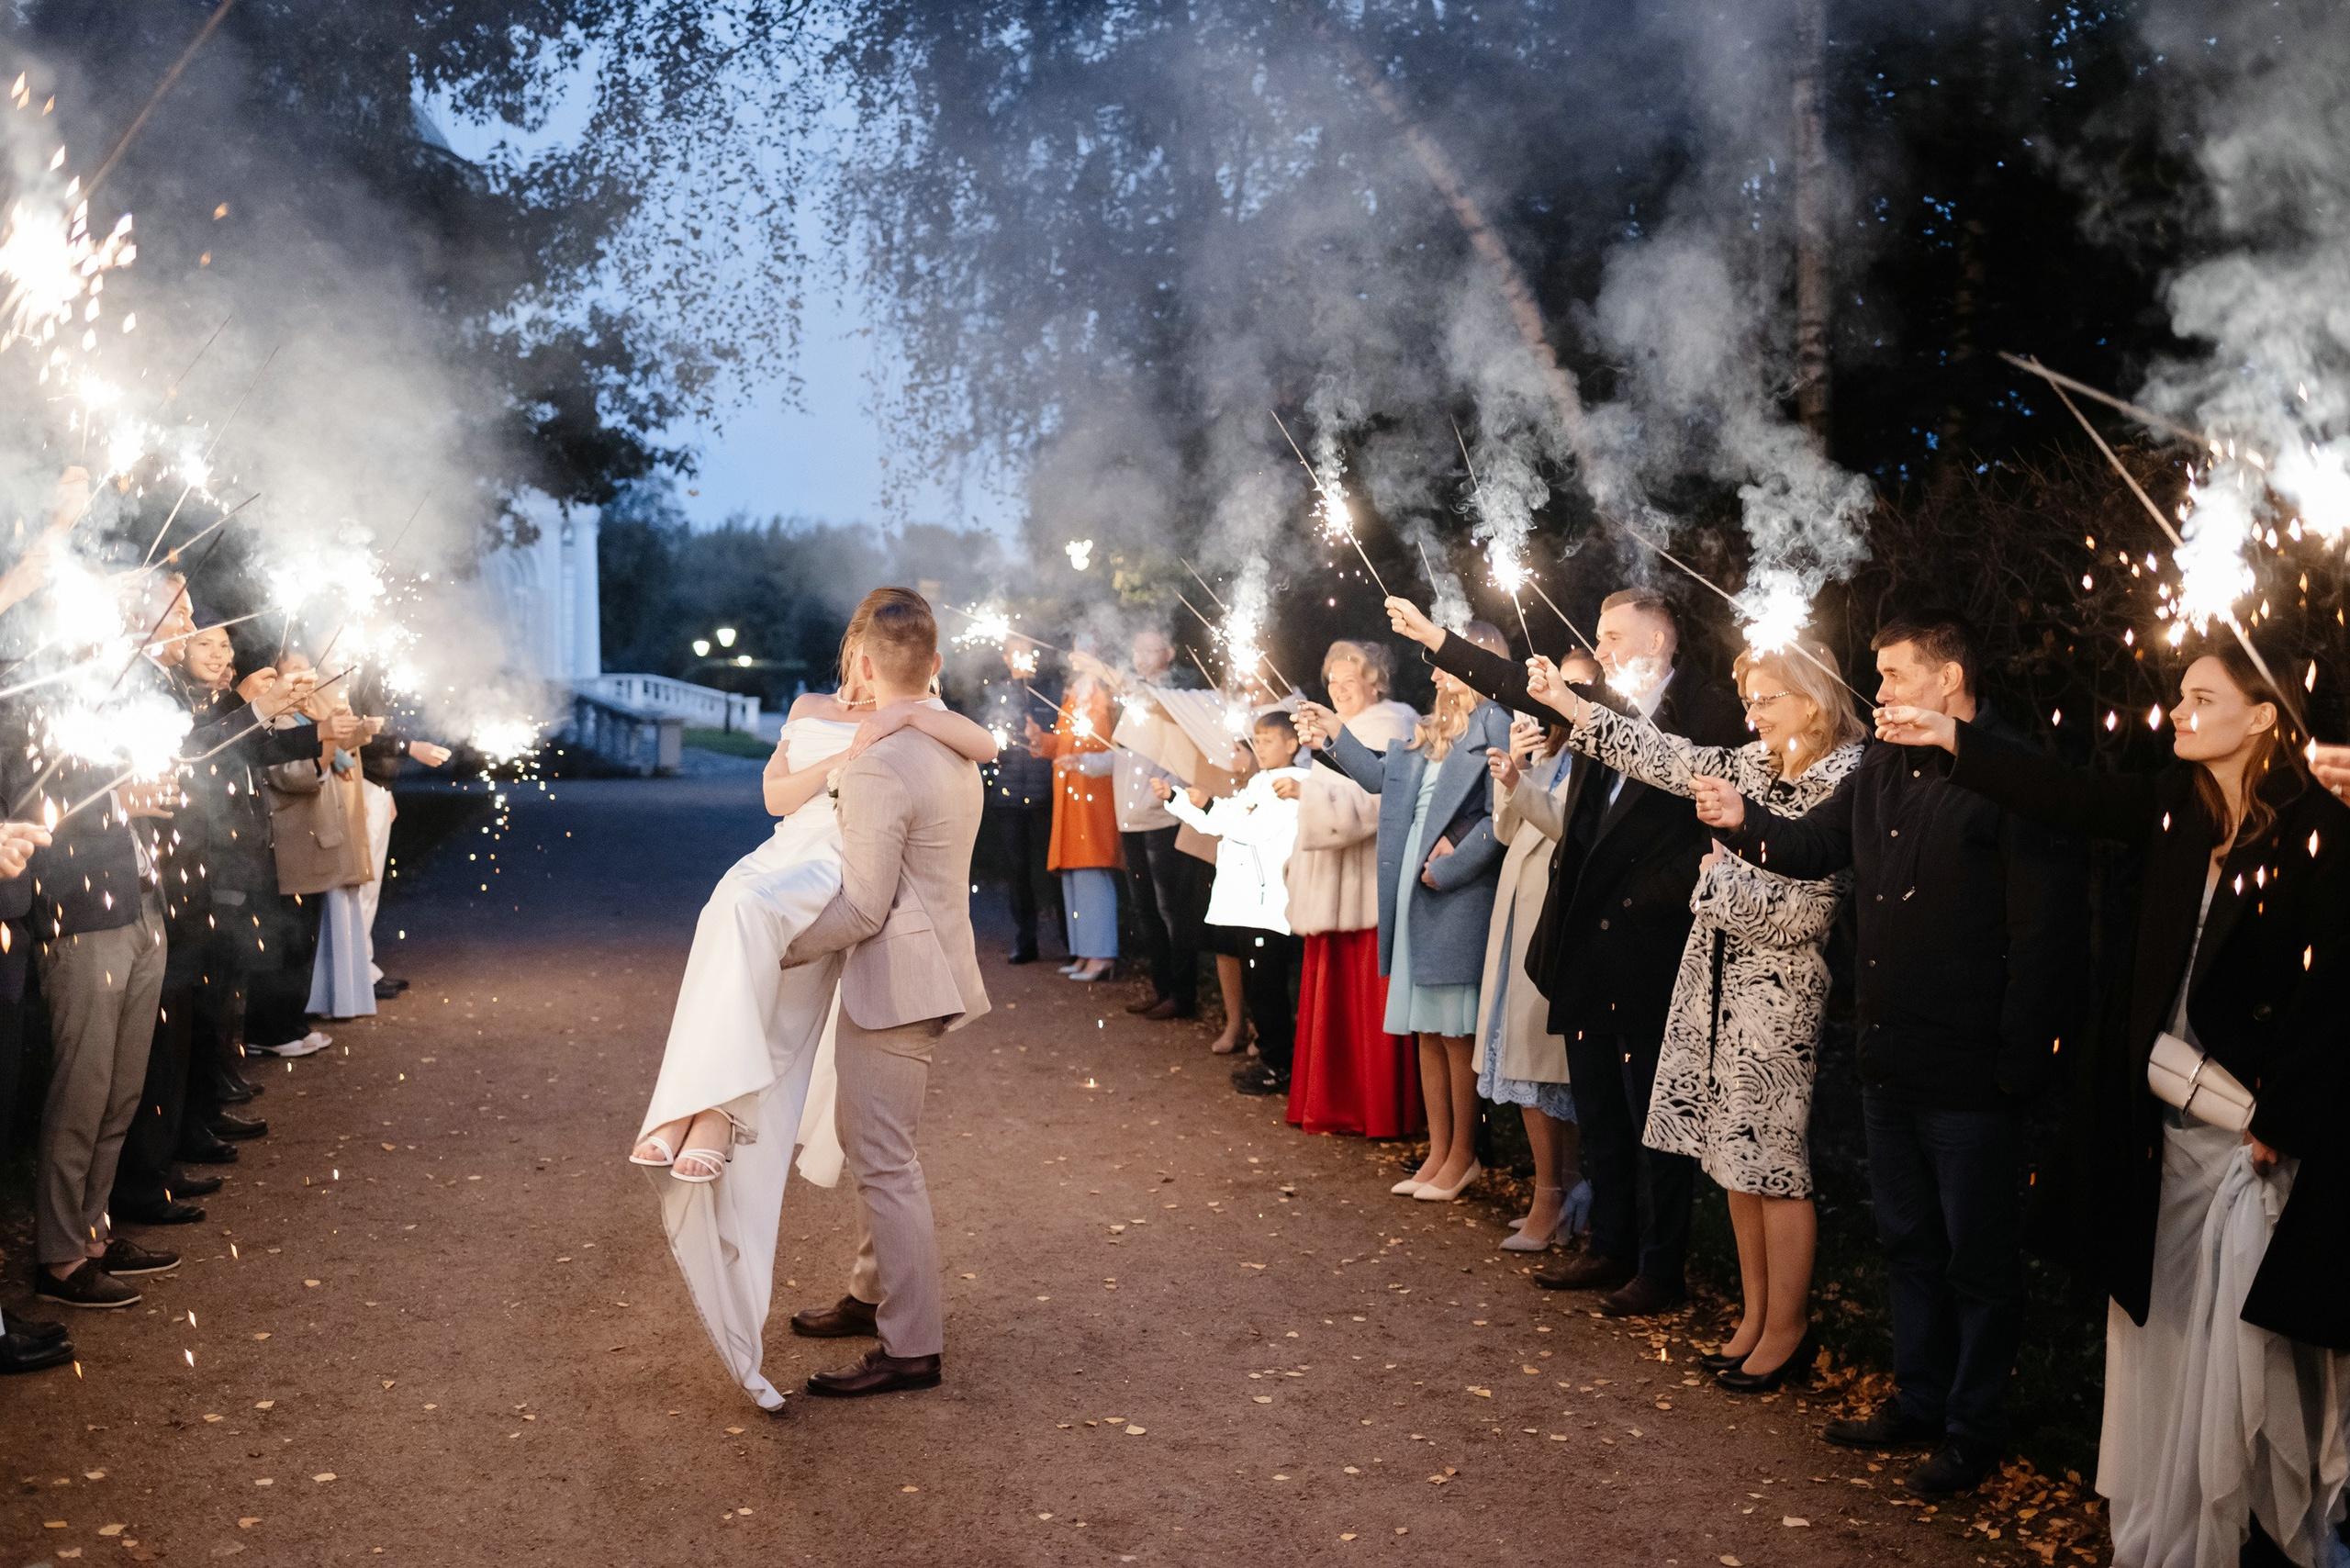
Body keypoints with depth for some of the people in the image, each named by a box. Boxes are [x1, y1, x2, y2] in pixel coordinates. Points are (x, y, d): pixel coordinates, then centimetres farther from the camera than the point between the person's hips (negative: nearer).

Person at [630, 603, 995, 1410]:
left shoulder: (917, 724, 12)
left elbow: (986, 745, -8)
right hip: (772, 870, 5)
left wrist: (904, 714, -17)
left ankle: (711, 1111, -41)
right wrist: (845, 756, -2)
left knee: (744, 908, -36)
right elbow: (777, 795, 12)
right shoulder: (809, 710, 25)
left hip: (836, 892, -5)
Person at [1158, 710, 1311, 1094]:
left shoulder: (1295, 785, -10)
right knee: (1256, 987, 14)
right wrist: (1173, 798, 17)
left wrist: (1209, 806, -18)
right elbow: (1217, 825, 21)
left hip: (1269, 905, -9)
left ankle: (1278, 1069, 5)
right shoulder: (1257, 783, 18)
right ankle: (1270, 1058, 23)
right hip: (1246, 902, 9)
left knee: (1266, 988, -4)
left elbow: (1255, 828, -21)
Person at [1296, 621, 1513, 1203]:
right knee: (1426, 1032, 12)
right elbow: (1382, 776, 27)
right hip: (1413, 893, 8)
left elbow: (1499, 818, -16)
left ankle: (1463, 1155, 12)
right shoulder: (1430, 730, 15)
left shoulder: (1494, 726, -10)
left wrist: (1448, 867, -15)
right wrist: (1337, 735, 21)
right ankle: (1438, 1153, 20)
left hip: (1459, 896, -8)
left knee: (1456, 1032, 0)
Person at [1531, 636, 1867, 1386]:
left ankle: (1785, 1329, 14)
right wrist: (1568, 704, 9)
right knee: (1736, 1157, 13)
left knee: (1773, 1163, 1)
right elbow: (1668, 759, 10)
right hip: (1720, 983, 7)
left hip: (1780, 994, -7)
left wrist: (1720, 874, -7)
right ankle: (1754, 1316, 24)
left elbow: (1799, 913, -19)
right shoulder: (1753, 765, 7)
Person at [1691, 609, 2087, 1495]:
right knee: (1908, 1243, 19)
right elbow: (1815, 846, 17)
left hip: (1971, 1076, -8)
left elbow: (2049, 933, -19)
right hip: (1888, 1059, 8)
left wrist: (2020, 1065, -20)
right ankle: (1918, 1403, 34)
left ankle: (1974, 1431, 21)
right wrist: (1743, 822, -3)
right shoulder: (1885, 767, 9)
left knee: (1977, 1258, 7)